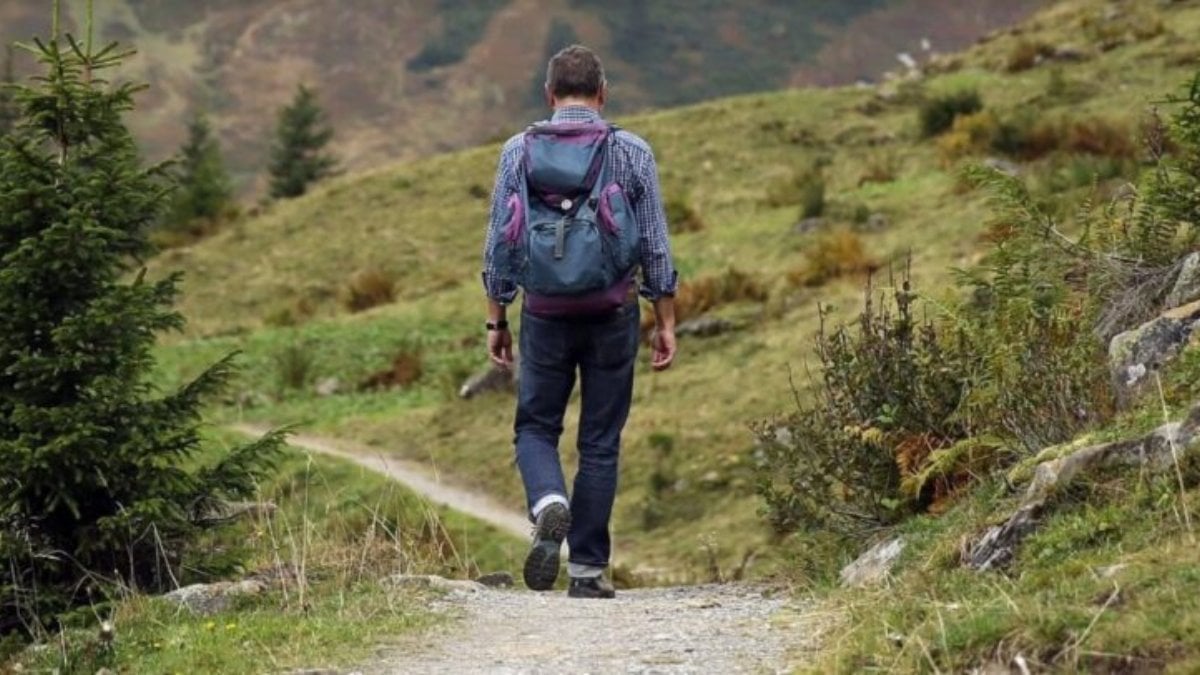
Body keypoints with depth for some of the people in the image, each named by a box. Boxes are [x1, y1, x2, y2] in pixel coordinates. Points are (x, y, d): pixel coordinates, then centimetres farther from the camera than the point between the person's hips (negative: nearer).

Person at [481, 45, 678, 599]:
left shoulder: (519, 151, 1)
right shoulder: (633, 153, -1)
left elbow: (499, 243, 1)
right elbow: (655, 245, 0)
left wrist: (496, 321, 8)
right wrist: (665, 323, 7)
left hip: (545, 316, 0)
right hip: (613, 317, 0)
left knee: (536, 428, 14)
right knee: (600, 442, 8)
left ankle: (550, 505, -17)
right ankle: (587, 569, 8)